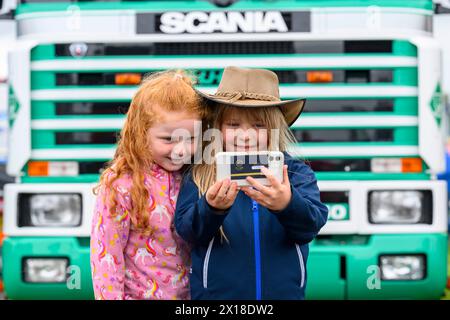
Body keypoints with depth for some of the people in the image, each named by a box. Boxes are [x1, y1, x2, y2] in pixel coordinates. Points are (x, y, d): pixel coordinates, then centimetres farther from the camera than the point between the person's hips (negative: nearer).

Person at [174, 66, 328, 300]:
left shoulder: (296, 173, -3)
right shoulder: (199, 177, -4)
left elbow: (312, 224, -16)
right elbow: (186, 228, -15)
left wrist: (287, 205, -36)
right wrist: (212, 208, -35)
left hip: (283, 291, 1)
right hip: (216, 294, -1)